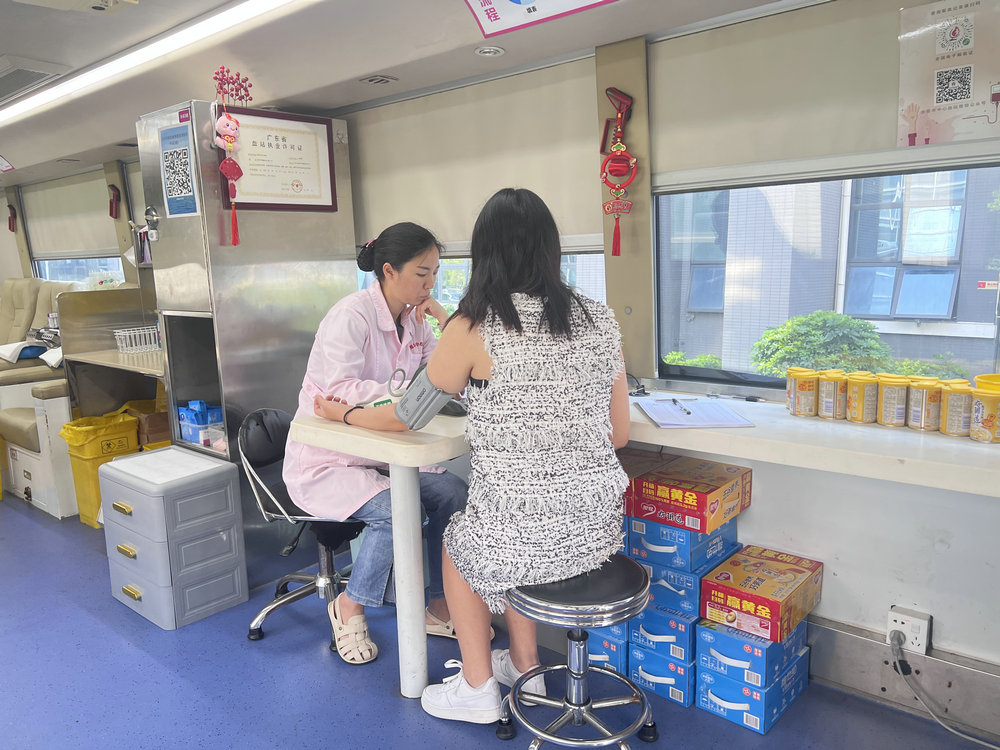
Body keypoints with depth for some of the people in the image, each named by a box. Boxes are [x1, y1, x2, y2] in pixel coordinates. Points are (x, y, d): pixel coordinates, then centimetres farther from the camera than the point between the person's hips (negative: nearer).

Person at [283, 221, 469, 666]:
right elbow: (339, 390, -32)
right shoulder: (351, 316, -19)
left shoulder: (415, 319, 4)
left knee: (455, 495, -15)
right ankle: (349, 606, -3)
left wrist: (446, 320, -9)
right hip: (325, 460, -7)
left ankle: (439, 608, 4)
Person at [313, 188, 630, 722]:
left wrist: (343, 413, 19)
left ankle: (476, 689, 35)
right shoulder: (601, 320, 0)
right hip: (600, 531, 5)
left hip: (524, 540, -5)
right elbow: (618, 435, 7)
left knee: (456, 540, 29)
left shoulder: (474, 327, -13)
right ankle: (524, 667, 43)